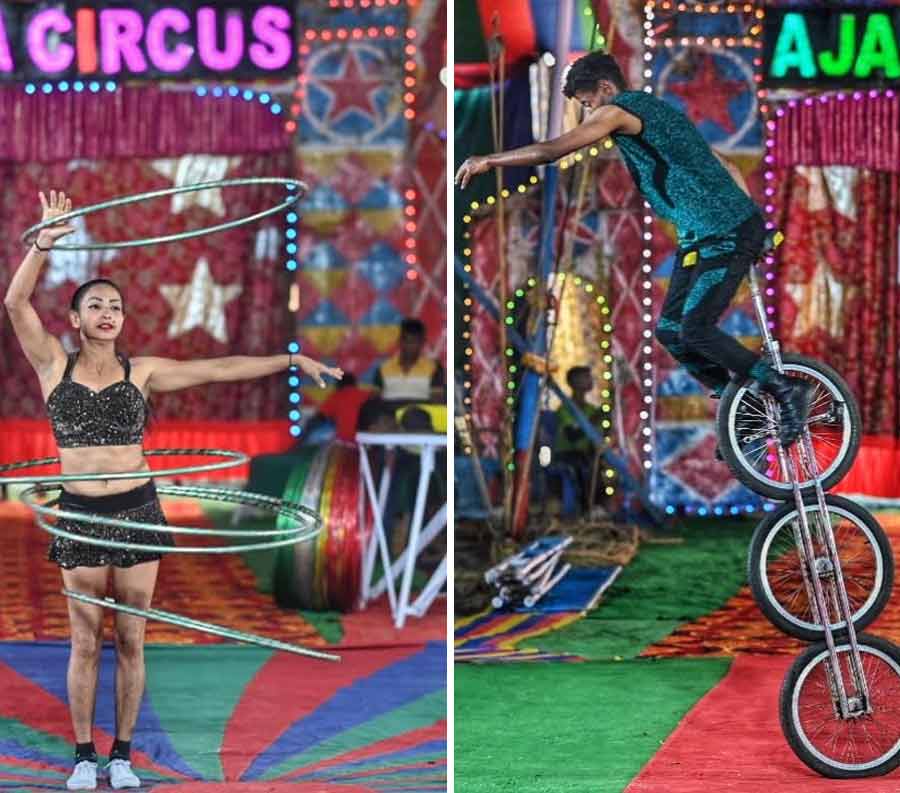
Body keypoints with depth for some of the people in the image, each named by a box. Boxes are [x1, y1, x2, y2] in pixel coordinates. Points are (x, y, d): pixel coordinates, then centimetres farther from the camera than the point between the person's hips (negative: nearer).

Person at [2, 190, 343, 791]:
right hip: (81, 516, -1)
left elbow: (218, 370, 1)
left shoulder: (142, 373, 4)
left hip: (137, 512, 1)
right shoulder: (55, 365, 2)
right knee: (86, 641, 4)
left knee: (130, 640, 5)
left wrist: (292, 360, -4)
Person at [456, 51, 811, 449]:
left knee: (695, 331, -12)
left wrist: (488, 160, -1)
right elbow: (727, 169, 23)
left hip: (725, 235, -10)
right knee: (670, 329, 8)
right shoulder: (657, 110, 22)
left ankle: (788, 390, -5)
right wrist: (756, 225, 21)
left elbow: (552, 150, -12)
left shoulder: (619, 110, -7)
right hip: (702, 236, 10)